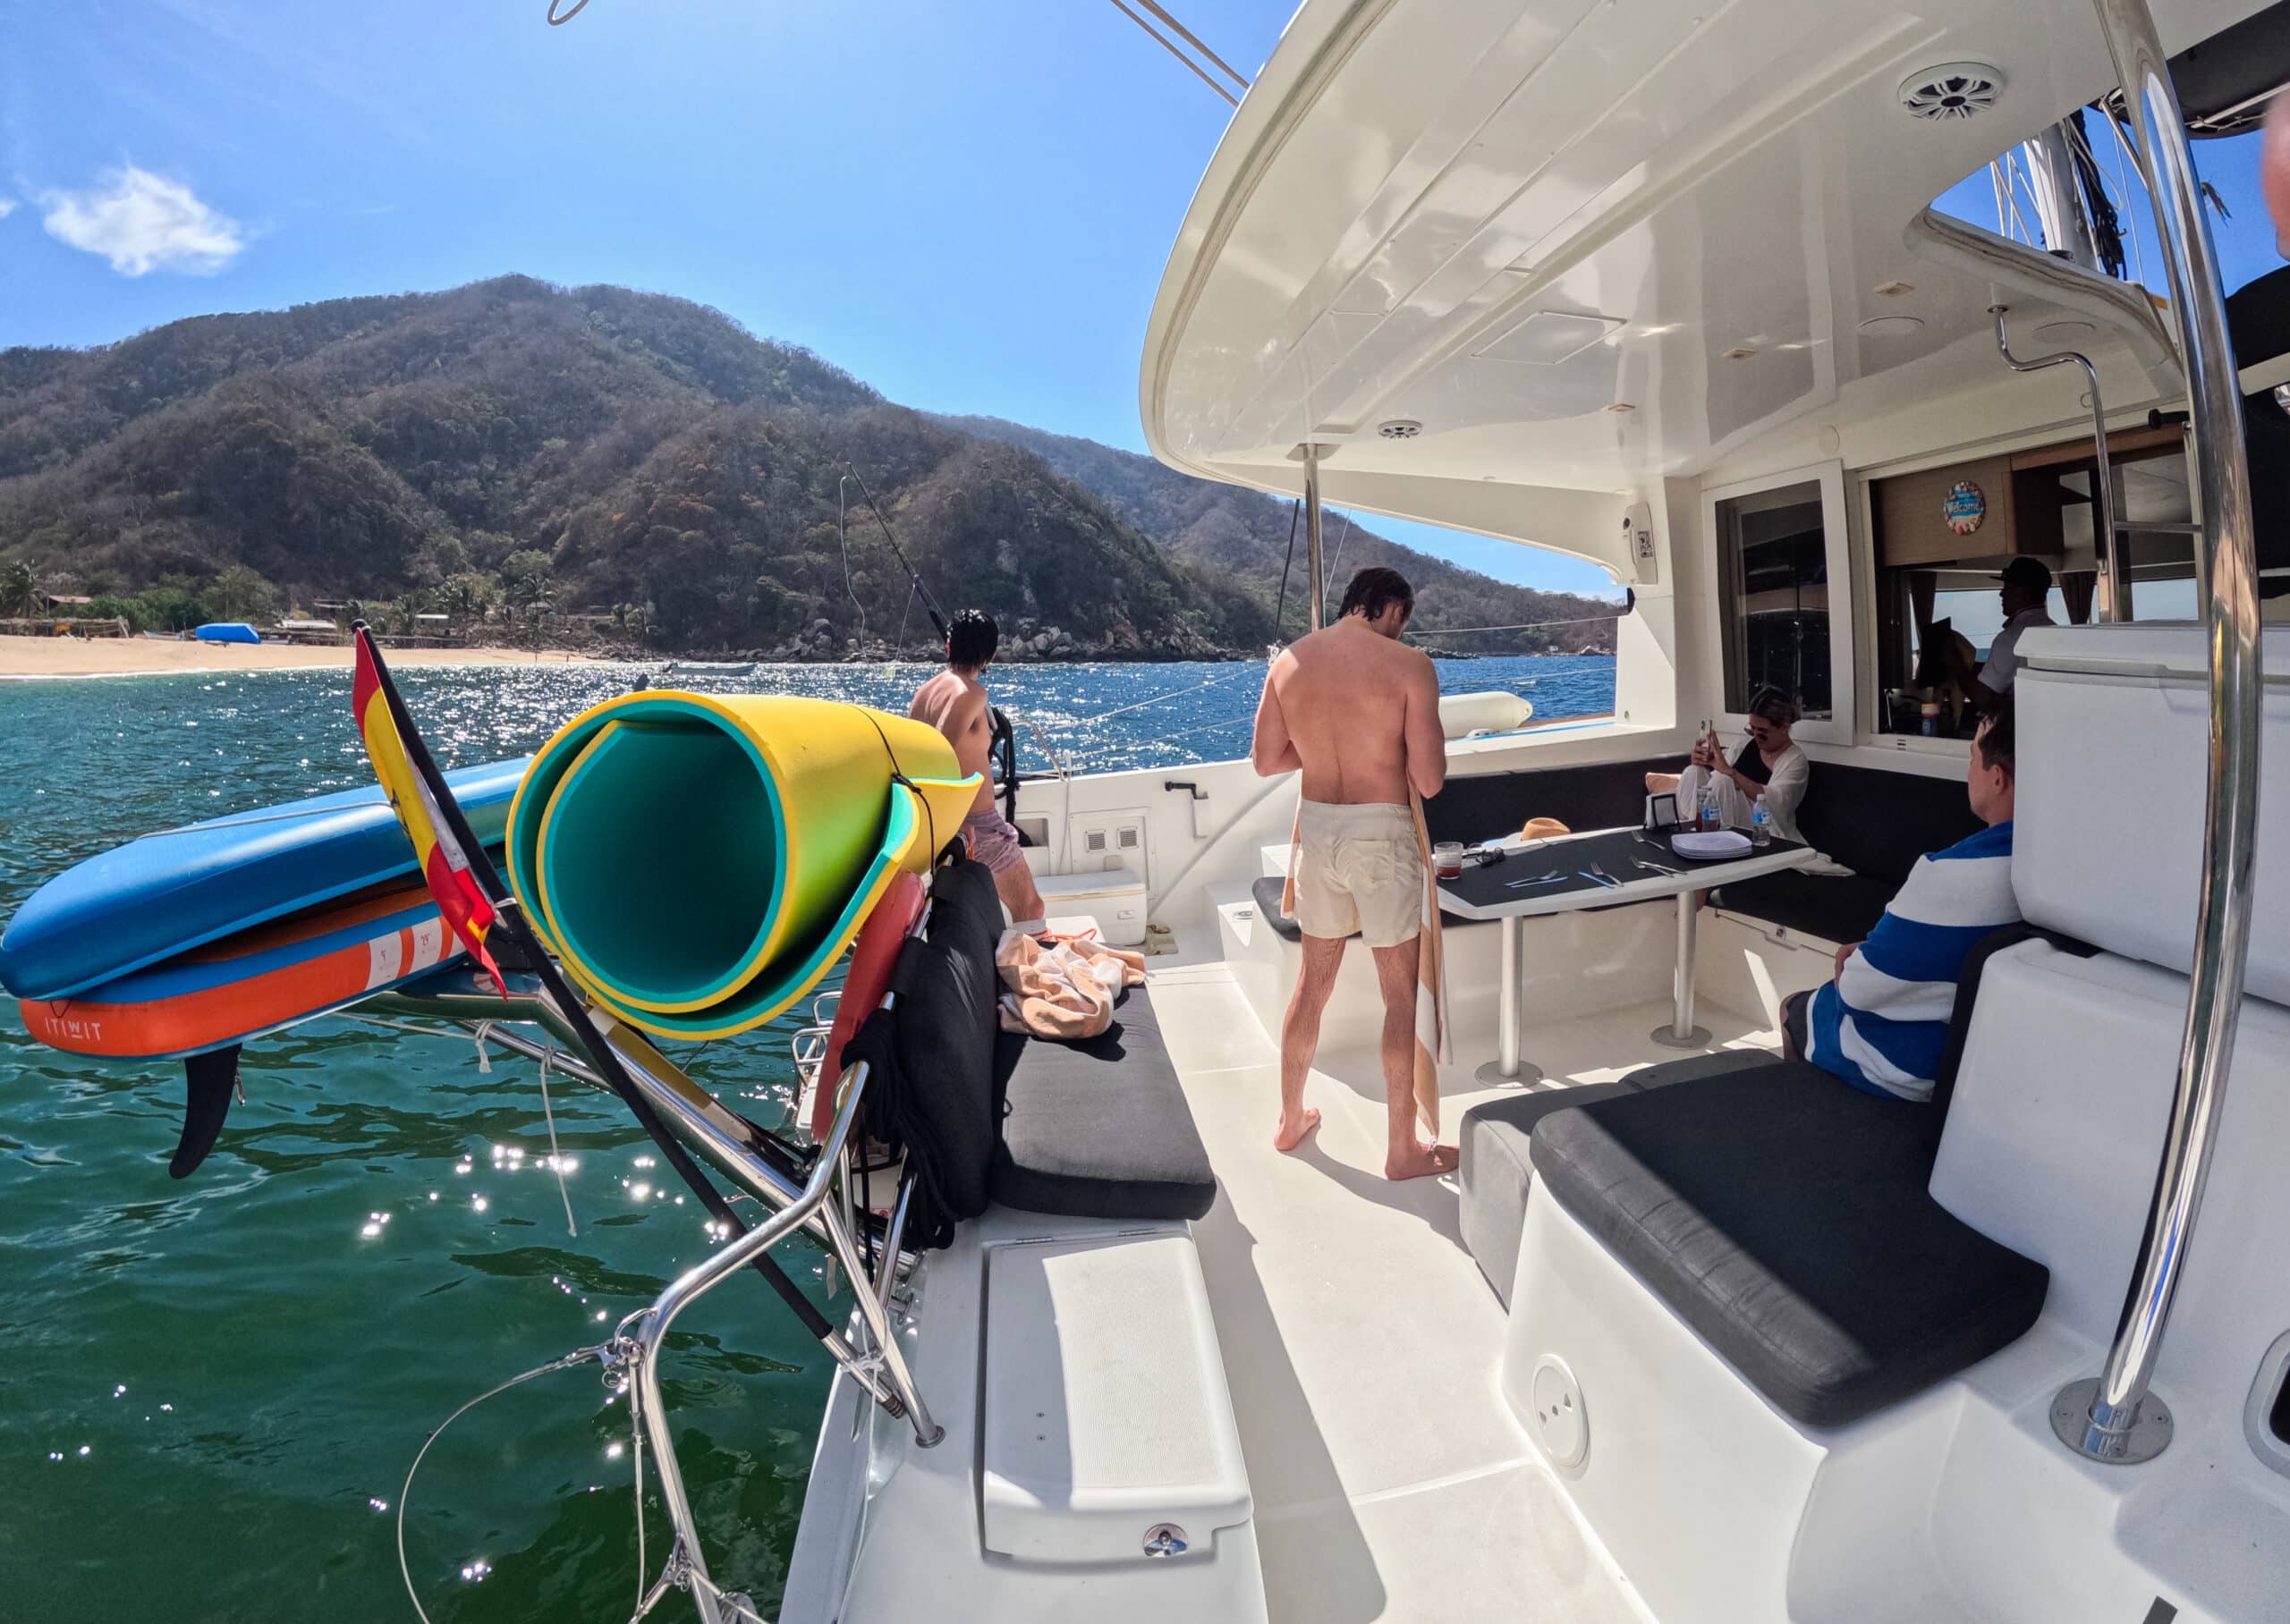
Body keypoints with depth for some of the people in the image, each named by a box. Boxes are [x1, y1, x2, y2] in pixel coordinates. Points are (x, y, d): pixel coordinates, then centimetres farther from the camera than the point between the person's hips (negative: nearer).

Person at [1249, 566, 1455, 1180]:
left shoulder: (1289, 661, 2)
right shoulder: (1408, 664, -12)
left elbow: (1266, 760, 6)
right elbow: (1428, 780, -14)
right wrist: (1391, 746, 5)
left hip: (1316, 828, 5)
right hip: (1381, 834, -5)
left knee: (1313, 981, 20)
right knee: (1403, 992, 9)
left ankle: (1291, 1119, 34)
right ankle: (1403, 1149, 19)